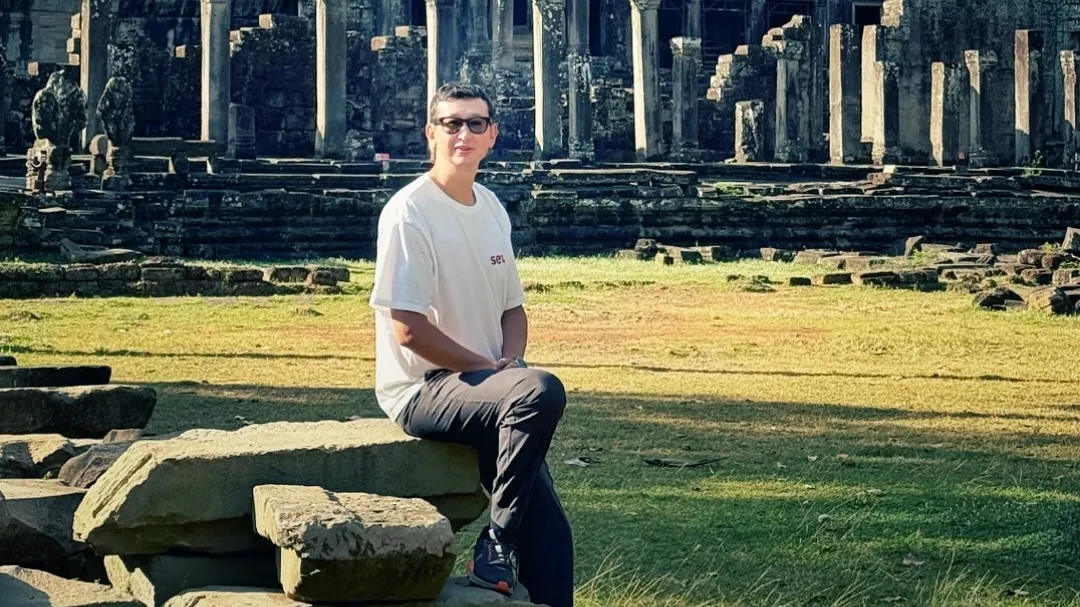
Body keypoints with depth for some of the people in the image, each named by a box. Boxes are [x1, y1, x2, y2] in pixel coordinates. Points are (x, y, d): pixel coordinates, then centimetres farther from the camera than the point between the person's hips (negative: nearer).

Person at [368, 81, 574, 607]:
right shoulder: (409, 211, -12)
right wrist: (490, 368, -14)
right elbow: (409, 328, -17)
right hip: (423, 388, -8)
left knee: (548, 529, -2)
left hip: (487, 385, 8)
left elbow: (513, 308, 19)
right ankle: (496, 541, -19)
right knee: (542, 391, -32)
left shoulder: (491, 208, 12)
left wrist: (510, 359, -2)